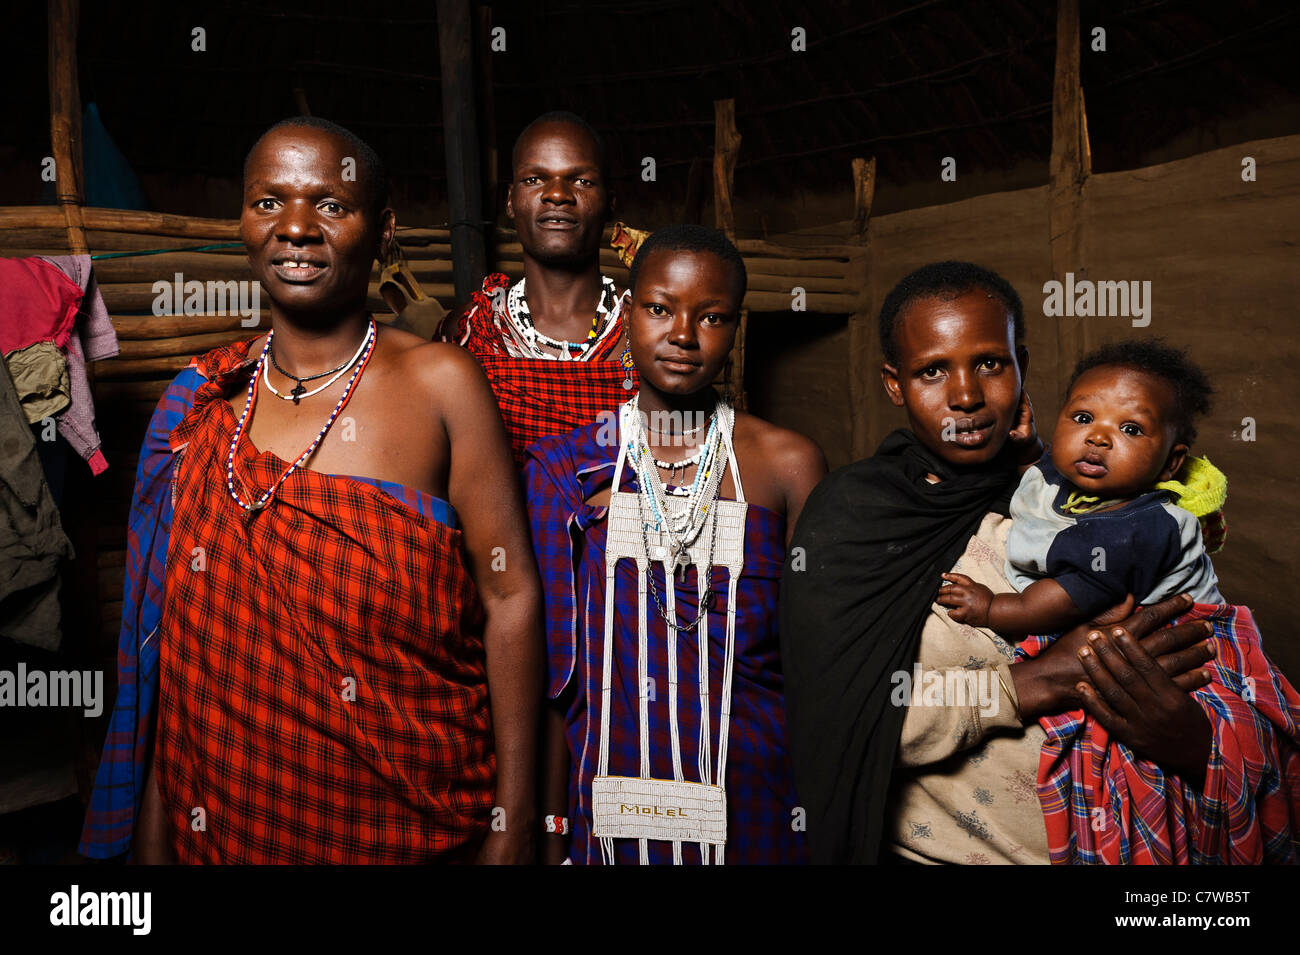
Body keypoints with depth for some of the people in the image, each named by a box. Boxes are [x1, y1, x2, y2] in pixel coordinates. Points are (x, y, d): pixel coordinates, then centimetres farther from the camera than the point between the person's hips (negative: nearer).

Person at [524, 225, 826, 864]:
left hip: (751, 807, 0)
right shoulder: (564, 468, -1)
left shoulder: (787, 464, -5)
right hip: (608, 803, 1)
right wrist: (551, 834, 0)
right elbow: (553, 666, 0)